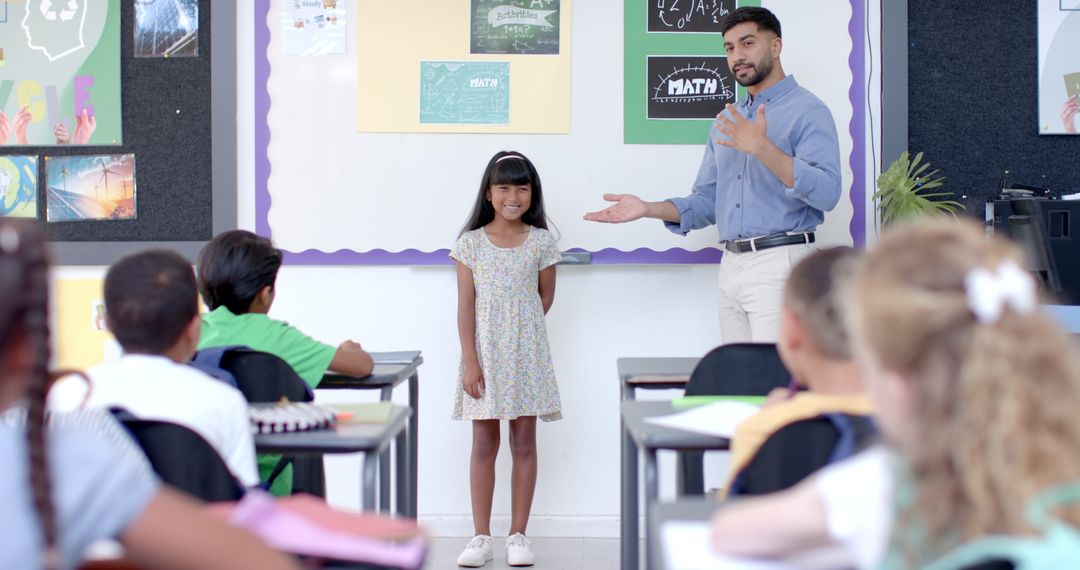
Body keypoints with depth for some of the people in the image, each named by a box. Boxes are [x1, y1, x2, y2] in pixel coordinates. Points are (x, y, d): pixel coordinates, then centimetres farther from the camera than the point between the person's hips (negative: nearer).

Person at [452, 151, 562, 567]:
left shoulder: (541, 242, 0)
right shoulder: (470, 243, -1)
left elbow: (545, 298, 9)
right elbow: (466, 306, -4)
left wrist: (519, 328, 3)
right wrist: (470, 361, -10)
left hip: (526, 354, 1)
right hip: (485, 356, 0)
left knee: (524, 443, 5)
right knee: (484, 445, 5)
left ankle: (518, 536, 14)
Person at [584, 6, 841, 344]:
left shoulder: (808, 111, -4)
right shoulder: (727, 122, 19)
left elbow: (827, 193, -17)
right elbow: (706, 201, 18)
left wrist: (762, 148, -25)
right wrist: (648, 209, 2)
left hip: (779, 263, -7)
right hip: (731, 265, 7)